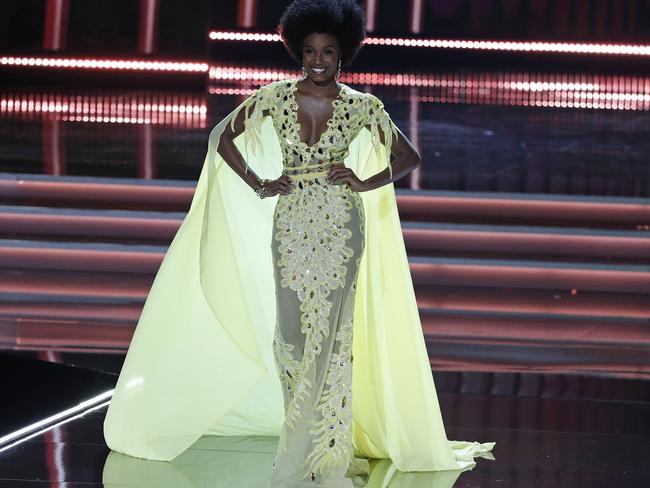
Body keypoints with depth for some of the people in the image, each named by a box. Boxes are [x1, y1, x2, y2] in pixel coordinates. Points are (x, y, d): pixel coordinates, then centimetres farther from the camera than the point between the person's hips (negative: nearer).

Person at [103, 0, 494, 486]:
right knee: (289, 332, 0)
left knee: (327, 331, -7)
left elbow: (409, 156, 9)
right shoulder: (275, 96, 2)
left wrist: (366, 183, -5)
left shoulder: (362, 106, -1)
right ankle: (311, 432, 20)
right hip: (290, 225, 2)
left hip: (339, 227, -2)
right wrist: (258, 186, 2)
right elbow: (224, 138, 11)